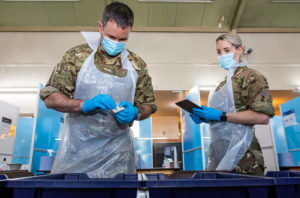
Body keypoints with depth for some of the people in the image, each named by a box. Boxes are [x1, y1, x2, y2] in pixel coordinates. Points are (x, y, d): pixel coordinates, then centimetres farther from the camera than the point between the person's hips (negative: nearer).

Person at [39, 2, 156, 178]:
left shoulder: (137, 66, 3)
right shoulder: (76, 56, -2)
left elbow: (148, 106, 9)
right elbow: (50, 98, -3)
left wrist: (135, 113, -13)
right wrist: (85, 104, -19)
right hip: (77, 149, 0)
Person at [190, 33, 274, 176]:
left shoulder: (251, 77, -4)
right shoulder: (223, 84, 19)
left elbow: (263, 117, -16)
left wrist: (220, 116, -18)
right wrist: (204, 117, 4)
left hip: (241, 154, -7)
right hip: (221, 151, 7)